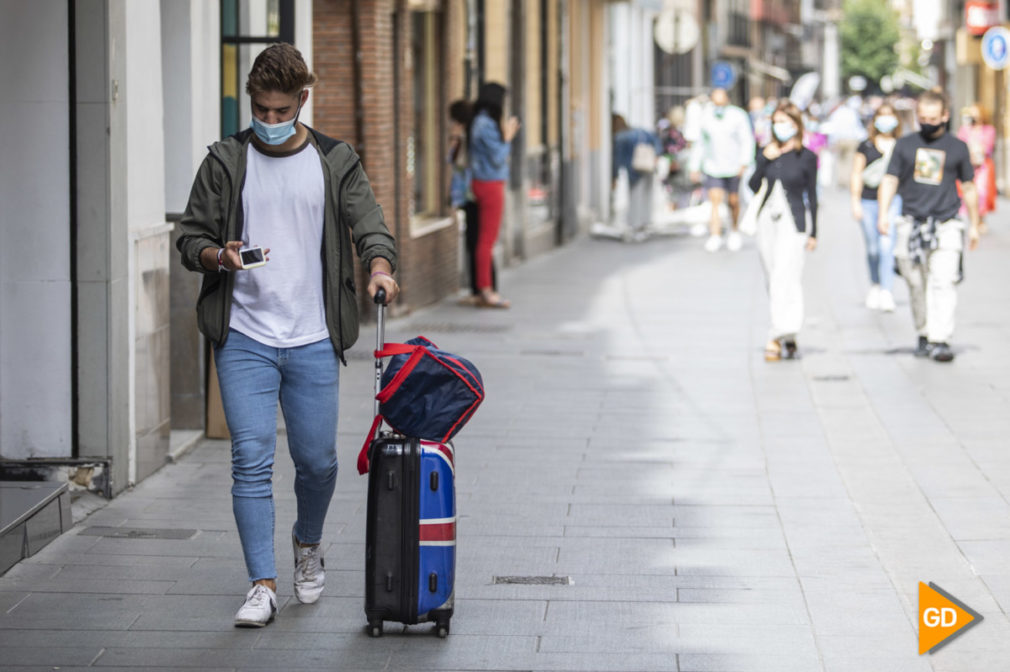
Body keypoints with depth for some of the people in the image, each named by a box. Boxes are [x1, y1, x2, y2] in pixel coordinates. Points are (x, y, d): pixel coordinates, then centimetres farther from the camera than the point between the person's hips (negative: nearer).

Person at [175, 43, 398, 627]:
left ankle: (308, 544, 37)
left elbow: (369, 225, -2)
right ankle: (263, 585, -3)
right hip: (244, 341, -1)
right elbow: (191, 237, 6)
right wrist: (219, 256, -16)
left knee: (317, 460, 7)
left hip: (313, 341, 1)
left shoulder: (336, 162, 6)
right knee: (252, 462, -7)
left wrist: (380, 265, -25)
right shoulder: (225, 162, 5)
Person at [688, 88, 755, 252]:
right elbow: (699, 144, 12)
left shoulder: (738, 116, -7)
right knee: (715, 199, -13)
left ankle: (734, 230, 34)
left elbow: (747, 141, -9)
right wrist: (695, 168, 12)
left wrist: (744, 163, -21)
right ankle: (715, 236, -19)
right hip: (712, 167, 1)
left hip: (733, 167, -1)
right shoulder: (705, 117, 2)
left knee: (733, 201, 9)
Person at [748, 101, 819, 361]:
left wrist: (813, 233, 2)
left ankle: (778, 337, -20)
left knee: (785, 277, -15)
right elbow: (753, 186, 2)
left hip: (794, 222, -5)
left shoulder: (806, 157, 0)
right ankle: (788, 339, 16)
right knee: (773, 280, 7)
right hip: (768, 219, 5)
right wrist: (765, 160, -11)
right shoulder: (766, 153, 10)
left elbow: (812, 196, 2)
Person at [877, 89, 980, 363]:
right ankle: (924, 334, 20)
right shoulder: (905, 145, 10)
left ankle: (941, 340, -20)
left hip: (946, 226, -2)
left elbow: (968, 188, 15)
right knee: (917, 286, 6)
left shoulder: (958, 148, 8)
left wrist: (974, 225, 16)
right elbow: (890, 180, 8)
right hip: (911, 225, 2)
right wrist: (882, 214, -7)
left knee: (943, 283, -15)